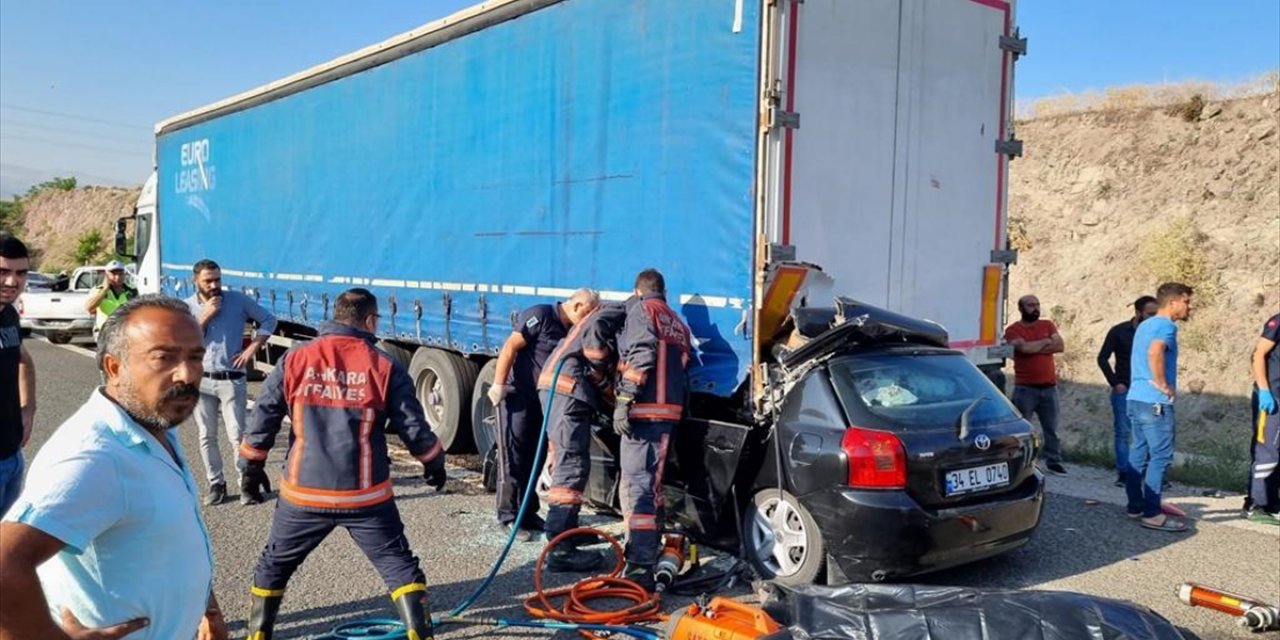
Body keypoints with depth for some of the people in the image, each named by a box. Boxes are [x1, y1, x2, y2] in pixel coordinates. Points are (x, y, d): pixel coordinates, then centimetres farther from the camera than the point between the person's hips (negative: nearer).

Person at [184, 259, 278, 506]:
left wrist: (252, 348, -5)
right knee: (207, 437, 8)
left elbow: (269, 320, 3)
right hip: (201, 380, 2)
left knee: (237, 435, -4)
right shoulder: (187, 306, 2)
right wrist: (205, 316, -14)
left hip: (231, 379, -2)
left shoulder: (238, 300, -2)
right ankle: (216, 484, 19)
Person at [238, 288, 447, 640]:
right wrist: (434, 463, 17)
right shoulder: (385, 366, -3)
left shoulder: (295, 359, 1)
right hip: (365, 496, -1)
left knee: (274, 564, 23)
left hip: (304, 493, 2)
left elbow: (262, 420, 5)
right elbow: (414, 428, -1)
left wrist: (251, 468, 19)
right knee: (400, 566, 9)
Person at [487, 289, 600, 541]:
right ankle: (508, 516, 3)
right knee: (512, 458, -3)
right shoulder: (540, 316, -14)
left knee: (533, 458, 12)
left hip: (541, 400, 8)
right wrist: (499, 384, -21)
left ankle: (528, 514, 21)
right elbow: (510, 348, -18)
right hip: (516, 396, -8)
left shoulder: (571, 331, 10)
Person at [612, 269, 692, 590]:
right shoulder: (678, 323, 25)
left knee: (636, 486, -11)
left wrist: (624, 399, -20)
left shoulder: (641, 309, 0)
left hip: (644, 409, -8)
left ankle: (639, 569, -16)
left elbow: (641, 355, -16)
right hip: (670, 410, 9)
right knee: (651, 485, 22)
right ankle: (651, 552, 35)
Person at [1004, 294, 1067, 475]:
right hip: (1025, 388, -4)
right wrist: (1045, 342, -6)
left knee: (1051, 428, 10)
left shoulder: (1047, 325, 9)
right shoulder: (1013, 330, -4)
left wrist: (1033, 347, -11)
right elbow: (1024, 348, -22)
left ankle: (1054, 462, 20)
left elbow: (1060, 346, -4)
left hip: (1049, 386, 4)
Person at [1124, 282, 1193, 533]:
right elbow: (1155, 352, -30)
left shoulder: (1145, 325, 17)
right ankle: (1152, 514, -6)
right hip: (1155, 401, -9)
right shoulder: (1166, 325, -11)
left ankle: (1135, 506, 18)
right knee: (1161, 456, -6)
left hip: (1136, 398, 9)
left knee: (1139, 454, 12)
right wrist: (1163, 384, -20)